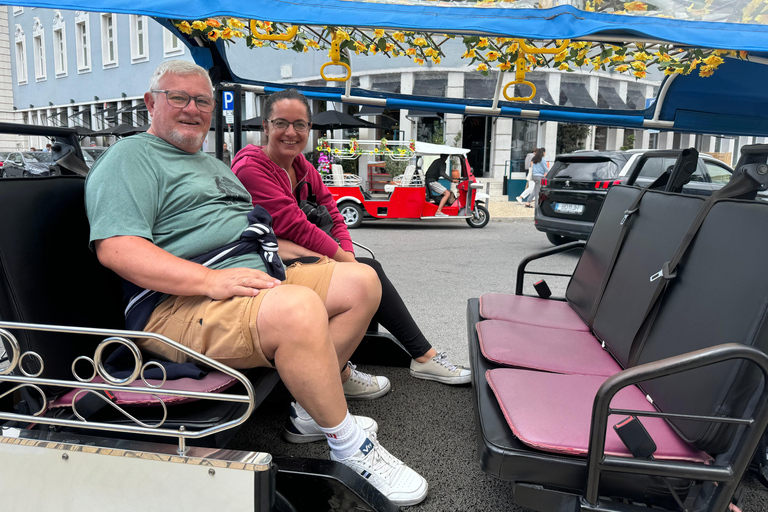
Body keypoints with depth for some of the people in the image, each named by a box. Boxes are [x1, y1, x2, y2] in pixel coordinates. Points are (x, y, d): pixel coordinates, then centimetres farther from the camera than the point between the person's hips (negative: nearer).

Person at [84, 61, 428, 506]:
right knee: (298, 308, -36)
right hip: (179, 304, -9)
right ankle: (349, 445, -15)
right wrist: (210, 280, -27)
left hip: (257, 280, 10)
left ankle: (312, 412, 2)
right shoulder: (130, 159, -1)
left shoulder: (212, 164, 29)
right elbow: (116, 248, -17)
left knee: (361, 282, 2)